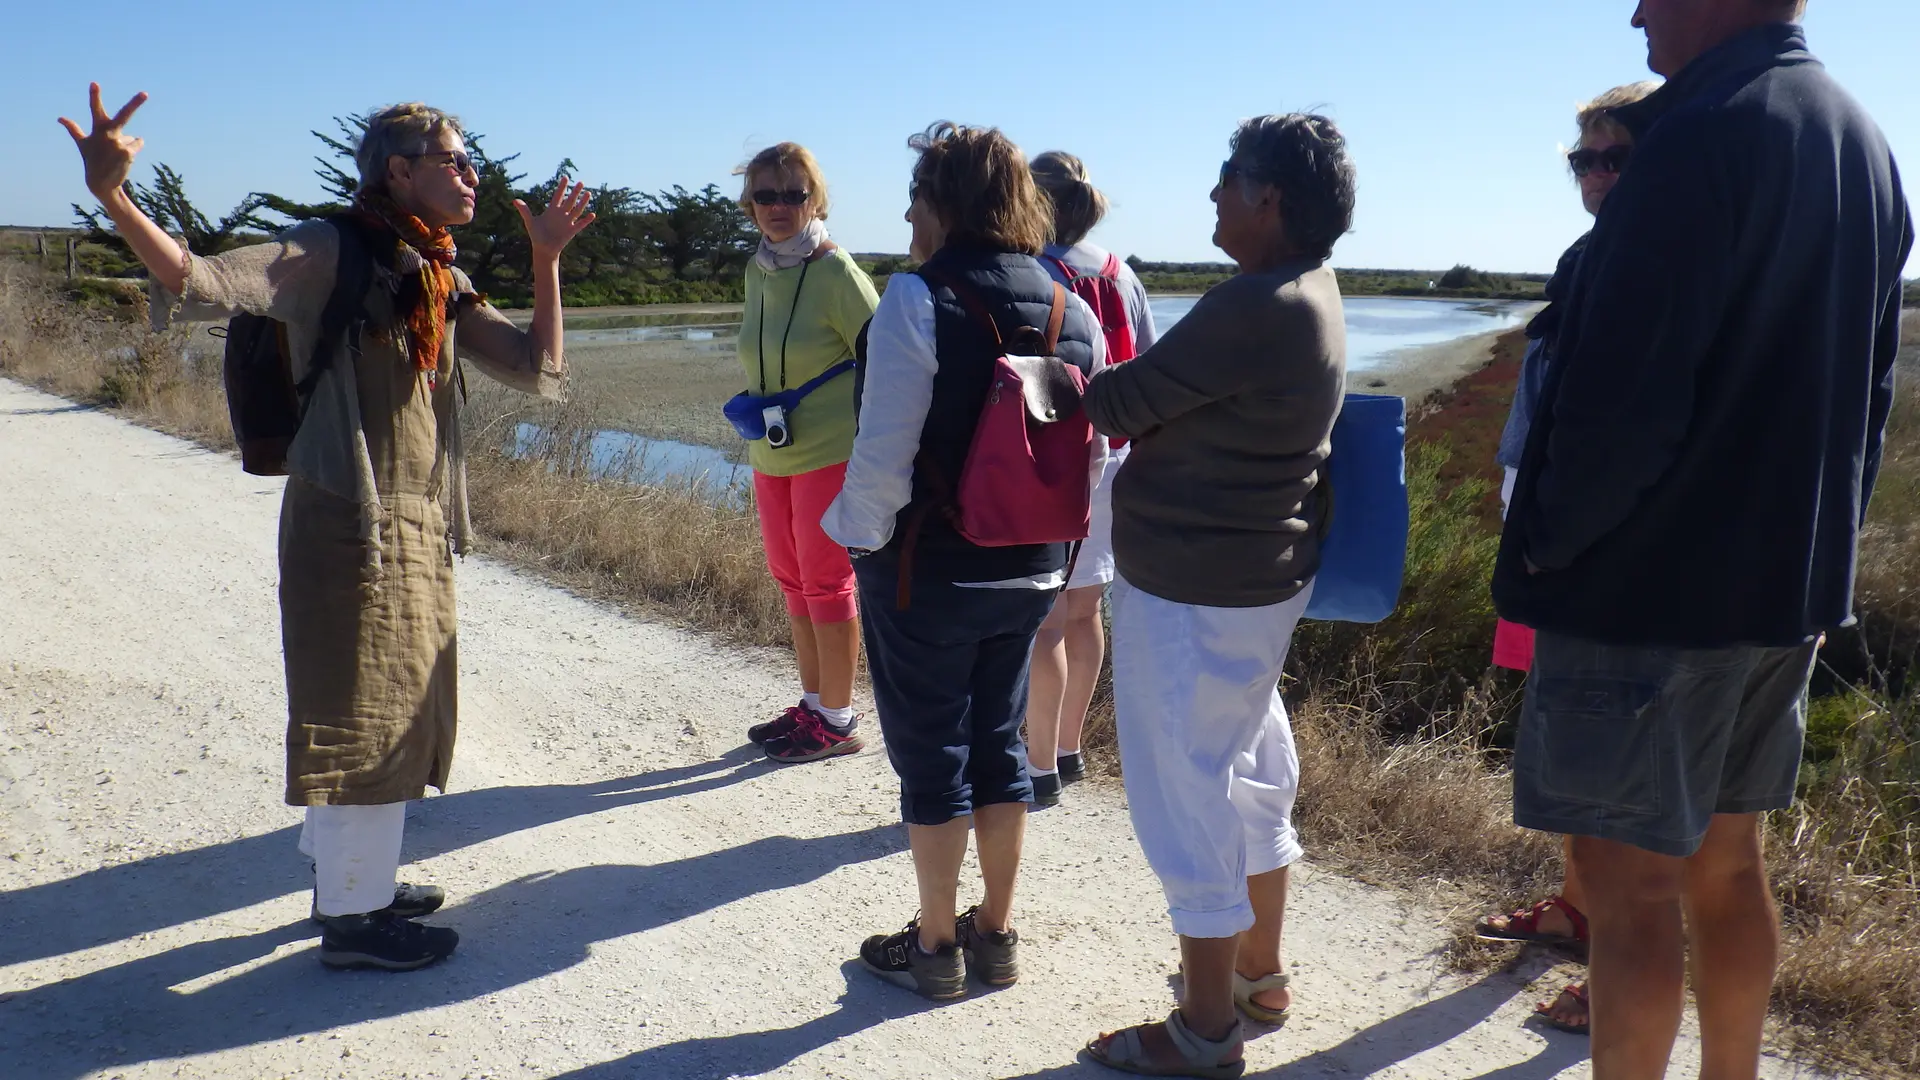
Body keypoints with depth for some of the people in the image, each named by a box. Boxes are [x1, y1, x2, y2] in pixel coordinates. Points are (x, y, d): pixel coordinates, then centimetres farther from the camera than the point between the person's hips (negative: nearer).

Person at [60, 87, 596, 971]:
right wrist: (112, 198, -39)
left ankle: (354, 877, 36)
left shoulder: (441, 283, 11)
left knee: (394, 716, 19)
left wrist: (546, 261, 4)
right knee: (361, 719, 2)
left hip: (418, 532, 9)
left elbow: (539, 371, 8)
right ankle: (352, 915, 17)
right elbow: (198, 283, -24)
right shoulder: (328, 253, -11)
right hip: (350, 525, -8)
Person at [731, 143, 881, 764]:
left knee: (826, 585, -1)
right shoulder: (756, 271, 8)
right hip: (771, 456, 8)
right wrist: (756, 412, 17)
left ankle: (837, 721, 11)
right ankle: (812, 705, 28)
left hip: (830, 454, -8)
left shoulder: (836, 274, -13)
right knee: (793, 584, 15)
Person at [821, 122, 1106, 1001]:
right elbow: (1097, 453, 7)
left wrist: (859, 532, -3)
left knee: (929, 753, 8)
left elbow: (885, 449, -19)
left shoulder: (918, 300, -16)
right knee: (1000, 745, 17)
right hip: (1028, 571, 6)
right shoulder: (1072, 312, 2)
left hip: (927, 570, -6)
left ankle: (936, 948, 21)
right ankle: (997, 935, 29)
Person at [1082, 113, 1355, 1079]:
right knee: (1251, 776, 20)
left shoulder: (1254, 308, -24)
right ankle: (1261, 973, 37)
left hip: (1192, 593, -10)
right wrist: (1119, 388, -2)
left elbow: (1121, 402, -18)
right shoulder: (1311, 292, 8)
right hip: (1259, 574, 10)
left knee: (1189, 795, 2)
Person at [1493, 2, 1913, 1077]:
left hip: (1651, 586, -9)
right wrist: (1819, 548, 21)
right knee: (1726, 860, 19)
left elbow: (1625, 396, -23)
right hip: (1788, 585, 9)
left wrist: (1549, 543, -9)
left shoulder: (1704, 134, -17)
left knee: (1632, 883, 2)